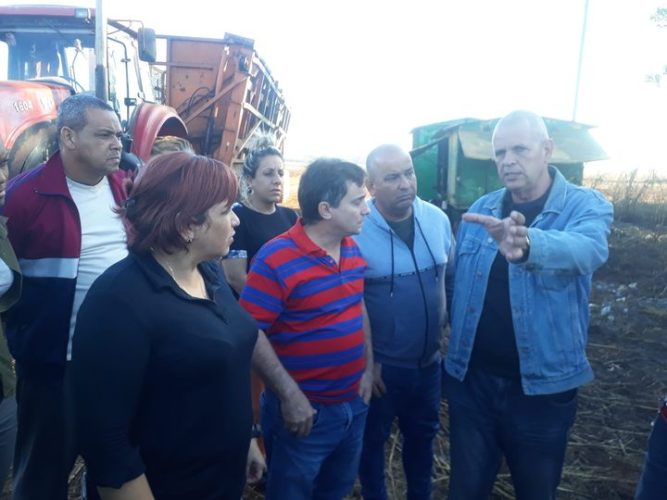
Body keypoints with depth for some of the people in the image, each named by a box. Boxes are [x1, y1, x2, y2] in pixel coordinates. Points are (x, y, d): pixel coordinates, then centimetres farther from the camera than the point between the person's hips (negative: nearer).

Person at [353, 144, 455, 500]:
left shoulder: (437, 219, -5)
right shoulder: (355, 230, -20)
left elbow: (453, 277, 8)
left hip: (429, 361, 5)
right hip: (379, 365, -4)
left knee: (422, 436, 25)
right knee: (372, 441, 17)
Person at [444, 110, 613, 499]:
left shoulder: (586, 205, -9)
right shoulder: (481, 209, 2)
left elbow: (588, 249, -33)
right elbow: (459, 286, 3)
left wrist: (527, 244, -54)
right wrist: (454, 352, -4)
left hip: (542, 385, -2)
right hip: (472, 379, 3)